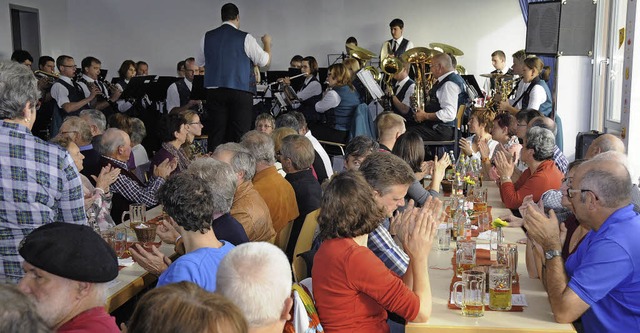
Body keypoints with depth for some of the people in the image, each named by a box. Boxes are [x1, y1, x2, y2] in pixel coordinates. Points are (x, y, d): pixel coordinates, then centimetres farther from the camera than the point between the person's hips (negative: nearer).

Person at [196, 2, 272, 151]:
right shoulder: (245, 38, -6)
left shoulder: (207, 37, 6)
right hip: (240, 91, -3)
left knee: (215, 134, 6)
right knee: (240, 135, 0)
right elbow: (265, 61, 1)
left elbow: (198, 63, 18)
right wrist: (267, 43, 20)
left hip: (214, 92, 4)